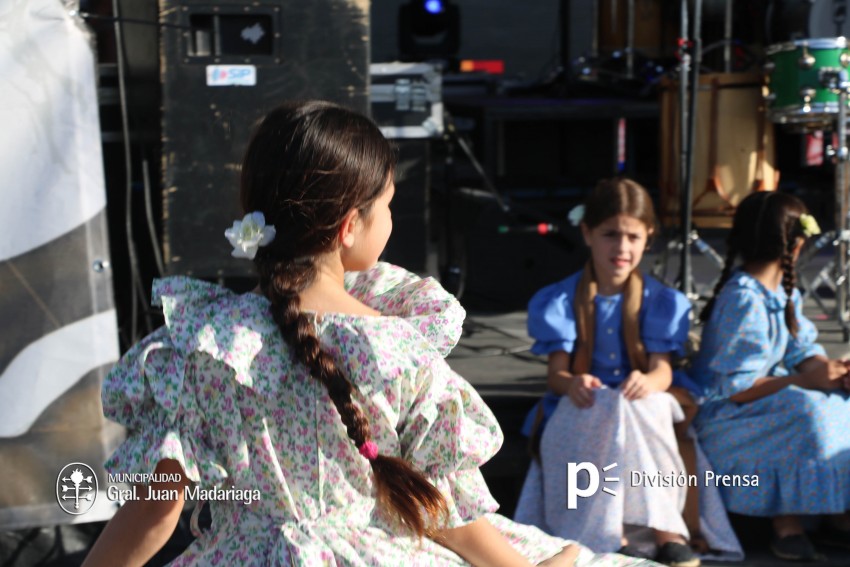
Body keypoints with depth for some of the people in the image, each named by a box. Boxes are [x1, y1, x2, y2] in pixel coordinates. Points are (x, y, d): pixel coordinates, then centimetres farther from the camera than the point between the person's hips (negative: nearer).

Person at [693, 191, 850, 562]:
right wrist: (803, 381, -28)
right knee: (809, 413, -30)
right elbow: (735, 388, -26)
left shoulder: (783, 292, 6)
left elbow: (802, 352, 5)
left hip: (769, 402, 10)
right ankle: (786, 519, -16)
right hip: (726, 420, -9)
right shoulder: (745, 301, -24)